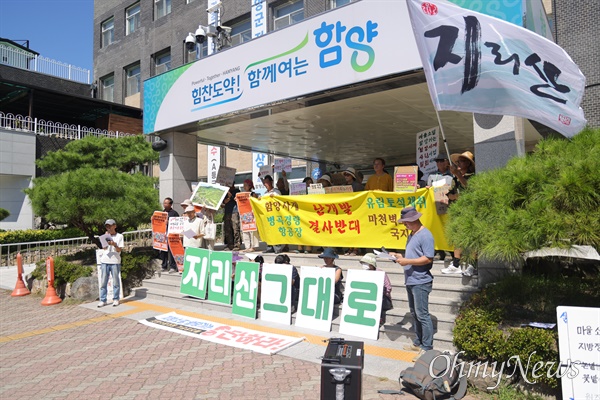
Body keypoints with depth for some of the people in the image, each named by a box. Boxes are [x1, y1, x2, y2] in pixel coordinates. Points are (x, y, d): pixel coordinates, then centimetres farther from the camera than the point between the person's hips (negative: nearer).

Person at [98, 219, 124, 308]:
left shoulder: (119, 236, 2)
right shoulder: (106, 236, 13)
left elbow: (119, 250, -3)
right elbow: (104, 248, 6)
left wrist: (114, 244, -22)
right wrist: (106, 239, -2)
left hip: (115, 262, -3)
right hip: (105, 261, 3)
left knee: (116, 282, 4)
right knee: (103, 282, 4)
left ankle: (116, 299, 13)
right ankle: (103, 300, 11)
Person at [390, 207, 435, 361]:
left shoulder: (425, 235, -16)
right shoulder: (411, 235, 14)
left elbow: (428, 259, -21)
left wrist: (407, 261, -21)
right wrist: (399, 255, 6)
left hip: (420, 282, -10)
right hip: (410, 281, 10)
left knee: (422, 315, -4)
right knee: (415, 314, 17)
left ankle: (427, 348, 5)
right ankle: (418, 342, 28)